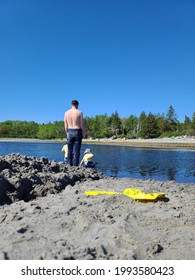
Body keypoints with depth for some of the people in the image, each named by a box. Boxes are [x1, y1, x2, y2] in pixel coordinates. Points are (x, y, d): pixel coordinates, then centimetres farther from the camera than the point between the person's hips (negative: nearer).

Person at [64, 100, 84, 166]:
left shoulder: (66, 112, 5)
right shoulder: (79, 112, -4)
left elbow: (66, 125, 6)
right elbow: (82, 124, -5)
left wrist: (67, 133, 15)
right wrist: (82, 133, 4)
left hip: (69, 131, 3)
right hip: (77, 132, -3)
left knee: (70, 150, 10)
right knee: (77, 150, 1)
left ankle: (69, 164, 12)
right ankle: (75, 165, 0)